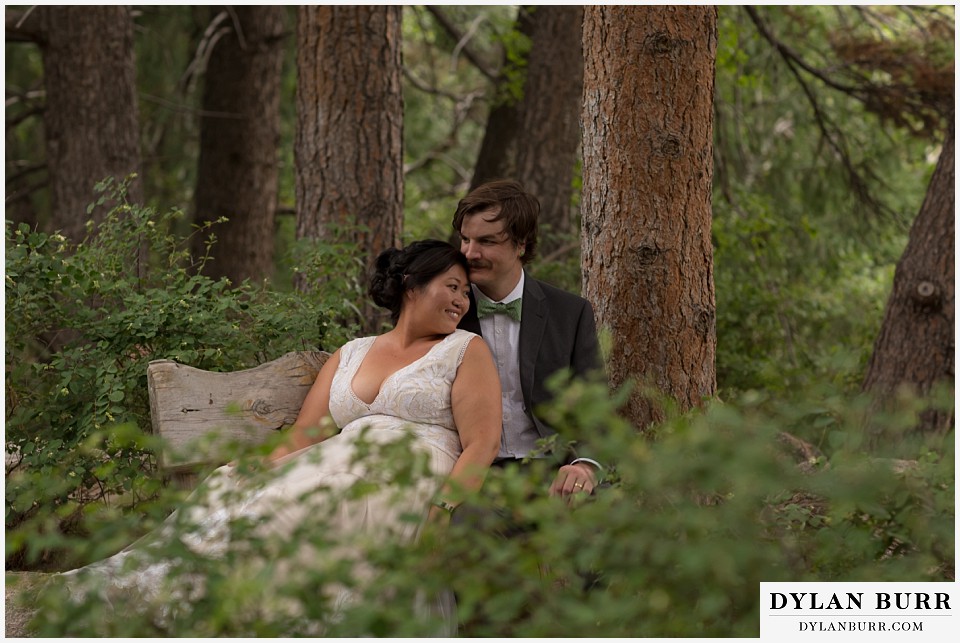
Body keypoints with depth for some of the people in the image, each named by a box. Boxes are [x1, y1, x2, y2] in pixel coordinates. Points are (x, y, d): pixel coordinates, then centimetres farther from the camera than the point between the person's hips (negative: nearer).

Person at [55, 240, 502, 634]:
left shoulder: (466, 350, 12)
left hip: (413, 483, -4)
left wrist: (442, 511, -17)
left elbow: (483, 443, 0)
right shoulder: (350, 355, 23)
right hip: (340, 467, 5)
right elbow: (302, 438, 14)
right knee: (233, 489, -25)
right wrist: (252, 475, -6)